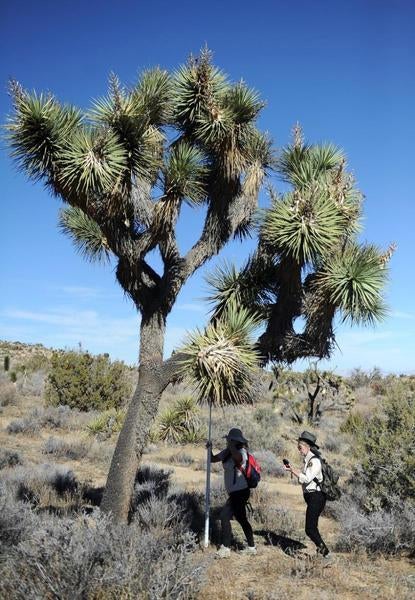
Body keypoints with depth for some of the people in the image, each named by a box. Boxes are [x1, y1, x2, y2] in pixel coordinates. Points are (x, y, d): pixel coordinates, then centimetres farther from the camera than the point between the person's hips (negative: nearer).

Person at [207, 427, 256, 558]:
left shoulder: (242, 452, -17)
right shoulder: (227, 452, 6)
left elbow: (237, 457, -41)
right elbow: (213, 459, 10)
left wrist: (231, 445, -26)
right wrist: (209, 449, -9)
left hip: (240, 492, -9)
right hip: (236, 492, 9)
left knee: (225, 516, -10)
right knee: (242, 519, 17)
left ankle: (225, 549, -2)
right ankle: (251, 547, 30)